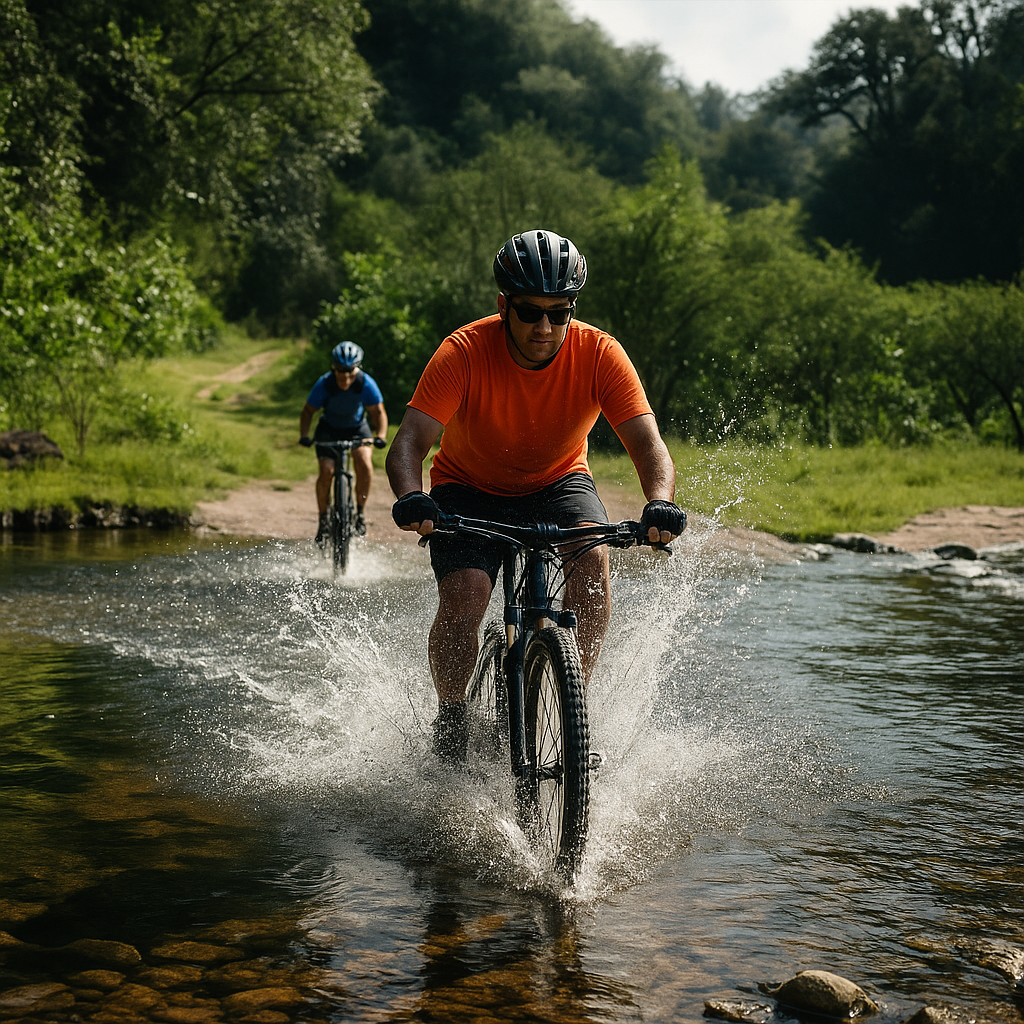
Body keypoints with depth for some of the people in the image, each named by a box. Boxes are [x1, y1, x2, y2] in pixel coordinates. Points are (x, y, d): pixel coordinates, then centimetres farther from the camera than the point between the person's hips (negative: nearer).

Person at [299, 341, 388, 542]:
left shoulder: (365, 383, -25)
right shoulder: (325, 384, -26)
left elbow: (378, 412, -18)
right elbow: (308, 411, -17)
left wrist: (380, 436, -35)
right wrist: (304, 435, -33)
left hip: (356, 428, 0)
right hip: (329, 429, 0)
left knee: (364, 463, -26)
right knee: (326, 471, -20)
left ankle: (360, 513, -9)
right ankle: (323, 521, -2)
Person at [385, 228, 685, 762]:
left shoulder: (600, 354, -23)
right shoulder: (464, 352, -26)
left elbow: (647, 443, -28)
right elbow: (410, 441, -33)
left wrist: (660, 503, -49)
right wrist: (410, 498, -55)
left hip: (558, 482, 1)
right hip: (469, 488, -1)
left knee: (592, 555, -29)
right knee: (461, 602, -23)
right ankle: (449, 721, 4)